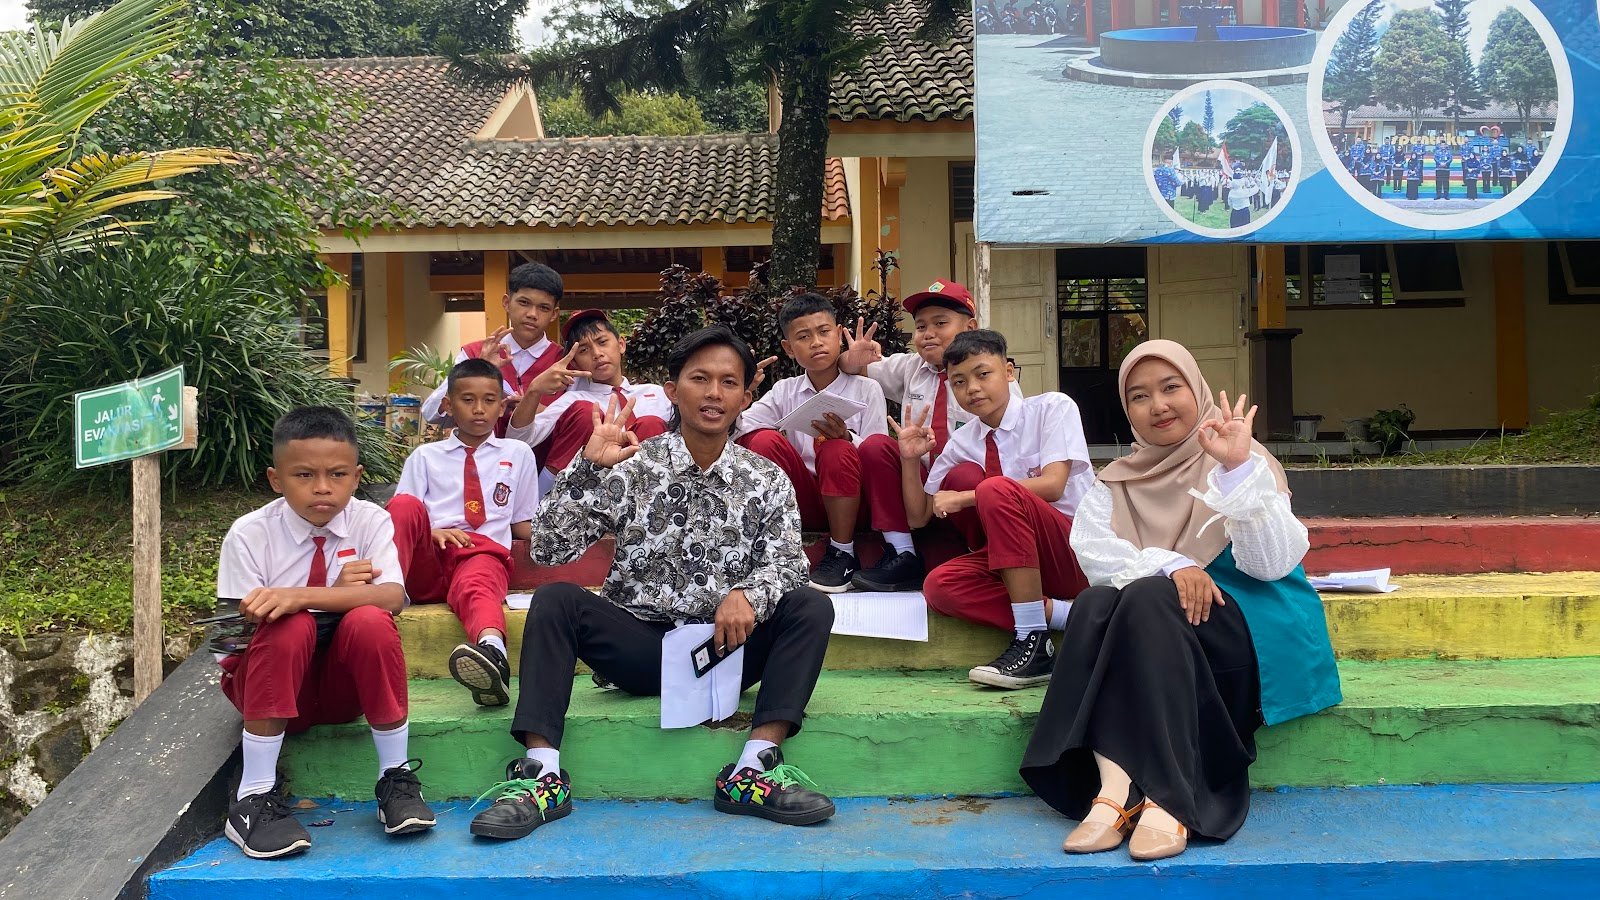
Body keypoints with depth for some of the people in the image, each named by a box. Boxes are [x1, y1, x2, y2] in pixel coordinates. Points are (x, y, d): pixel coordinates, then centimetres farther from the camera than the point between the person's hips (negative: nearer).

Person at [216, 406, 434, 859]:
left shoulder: (370, 521, -8)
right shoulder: (250, 534, -10)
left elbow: (392, 598, -25)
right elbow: (248, 625, -14)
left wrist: (301, 595, -38)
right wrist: (335, 592, -21)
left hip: (348, 682, 1)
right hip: (272, 682, -1)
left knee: (369, 621, -31)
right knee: (290, 627, -33)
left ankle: (396, 778, -16)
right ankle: (254, 796, -24)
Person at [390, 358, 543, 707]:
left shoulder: (518, 453, 23)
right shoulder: (425, 456, 22)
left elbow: (524, 526, 23)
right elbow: (400, 518, 12)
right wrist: (429, 531, -9)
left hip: (486, 552, -2)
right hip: (425, 565, 2)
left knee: (477, 581, -40)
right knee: (405, 504, -28)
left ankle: (492, 651, -74)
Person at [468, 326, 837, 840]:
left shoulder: (766, 480, 6)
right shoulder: (631, 468, 0)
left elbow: (785, 561, -6)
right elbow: (548, 550, -8)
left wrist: (748, 594, -28)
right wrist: (590, 466, -18)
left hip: (726, 646, 1)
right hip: (638, 643, -1)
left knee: (810, 607, -21)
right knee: (555, 600, -24)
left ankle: (755, 769, -28)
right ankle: (542, 773, -26)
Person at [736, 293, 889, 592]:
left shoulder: (866, 389, -1)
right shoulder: (785, 391, 7)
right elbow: (740, 429, -5)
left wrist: (846, 438, -26)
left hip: (850, 503, -2)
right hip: (805, 505, 2)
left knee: (837, 450, -32)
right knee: (765, 440, -20)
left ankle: (842, 555, -17)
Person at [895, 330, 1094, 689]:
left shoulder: (1052, 407, -3)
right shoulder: (961, 444, 11)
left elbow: (1052, 485, -17)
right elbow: (919, 516, 17)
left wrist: (965, 497, -17)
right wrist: (910, 459, 0)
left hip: (1079, 552, -5)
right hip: (1022, 557, 5)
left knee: (996, 490, -32)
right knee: (939, 586, -23)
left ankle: (1033, 643, -31)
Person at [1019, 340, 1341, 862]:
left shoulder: (1249, 463, 2)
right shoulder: (1116, 483, 13)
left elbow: (1273, 563, -14)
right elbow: (1091, 551, -6)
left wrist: (1239, 469, -24)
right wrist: (1168, 565, -23)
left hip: (1243, 632, -3)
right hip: (1153, 633, 3)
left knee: (1147, 597, -31)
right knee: (1094, 603, -28)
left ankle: (1169, 800, -37)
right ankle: (1113, 790, -40)